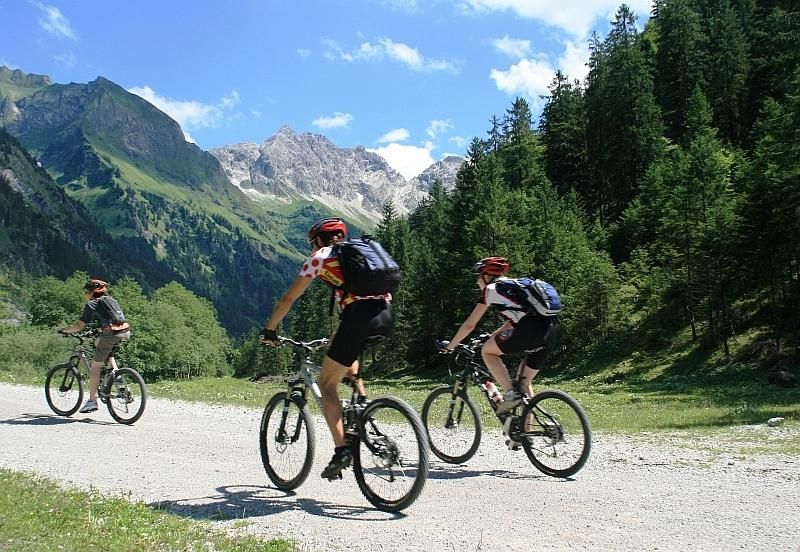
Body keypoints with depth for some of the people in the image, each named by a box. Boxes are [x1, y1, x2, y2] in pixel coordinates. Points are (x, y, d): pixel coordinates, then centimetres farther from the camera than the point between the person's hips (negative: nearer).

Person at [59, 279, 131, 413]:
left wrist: (64, 330, 15)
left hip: (111, 335, -7)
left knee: (95, 366, 7)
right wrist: (97, 331, 45)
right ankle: (115, 371, 20)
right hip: (126, 332, 7)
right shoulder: (112, 300, 25)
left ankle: (92, 401, 6)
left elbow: (79, 325, 0)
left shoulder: (92, 304, 4)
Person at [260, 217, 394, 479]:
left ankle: (341, 450, -2)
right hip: (387, 315, 7)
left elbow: (288, 298, 15)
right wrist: (339, 335, 49)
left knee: (326, 384, 8)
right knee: (342, 349, 37)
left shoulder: (320, 257, 14)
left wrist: (269, 330, 27)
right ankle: (361, 399, 23)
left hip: (360, 317, -7)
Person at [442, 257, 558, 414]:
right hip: (552, 331, 8)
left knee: (487, 351, 12)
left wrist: (449, 346, 23)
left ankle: (510, 394, 0)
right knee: (523, 384, 19)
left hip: (531, 328, -8)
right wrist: (491, 337, 46)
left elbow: (469, 325, 12)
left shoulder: (491, 289, 10)